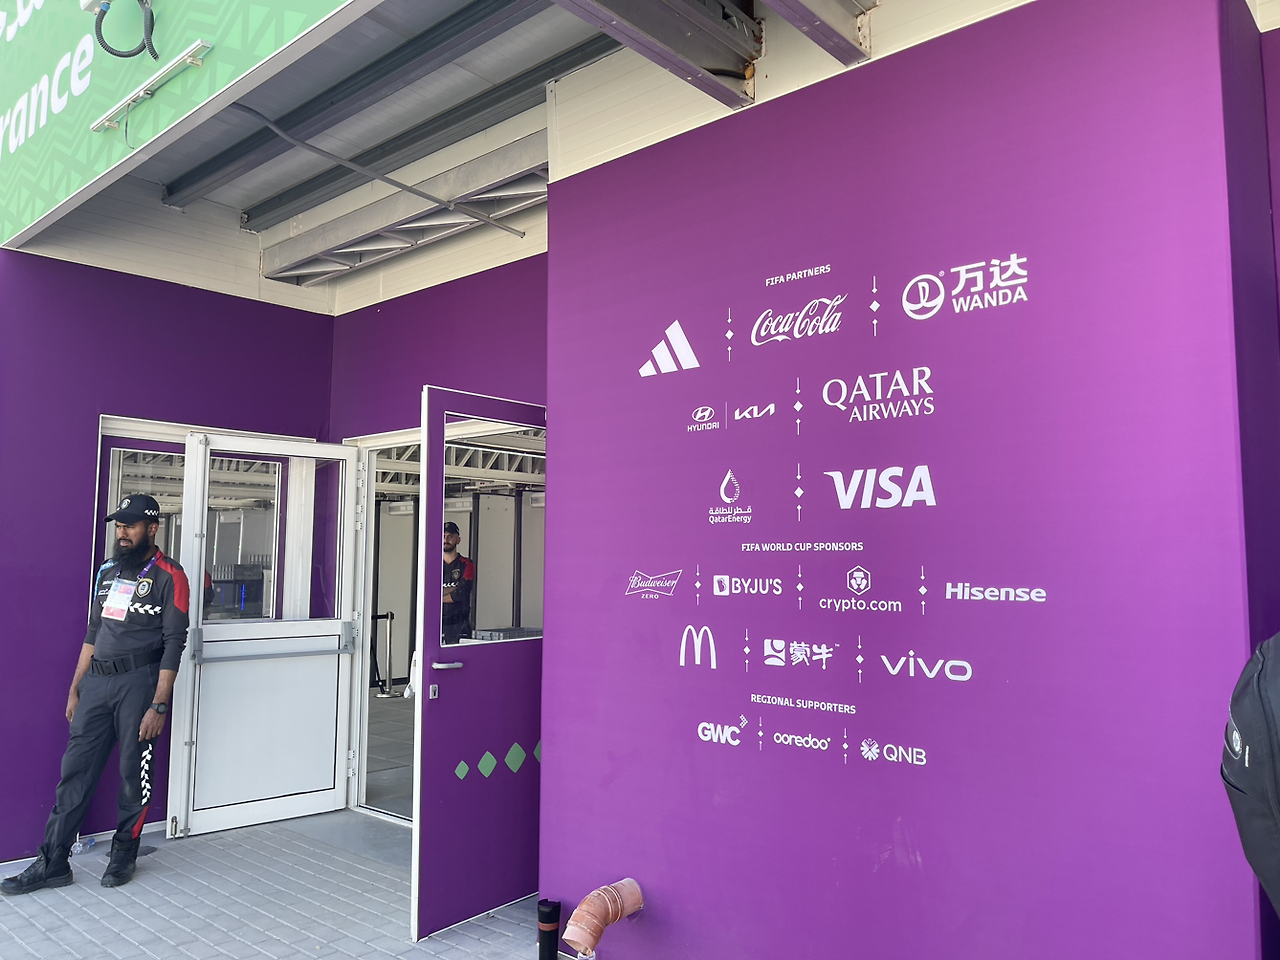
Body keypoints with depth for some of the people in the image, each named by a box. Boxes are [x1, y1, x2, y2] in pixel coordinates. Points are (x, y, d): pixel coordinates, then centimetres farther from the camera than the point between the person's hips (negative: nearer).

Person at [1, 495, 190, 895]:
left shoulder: (169, 577, -7)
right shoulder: (107, 572, 14)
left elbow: (174, 644, -10)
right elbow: (93, 633, 19)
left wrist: (159, 705, -14)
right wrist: (75, 689, 16)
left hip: (138, 681, -6)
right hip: (96, 682, 6)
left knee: (133, 772, 4)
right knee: (75, 771, 6)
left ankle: (124, 855, 20)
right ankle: (53, 863, 14)